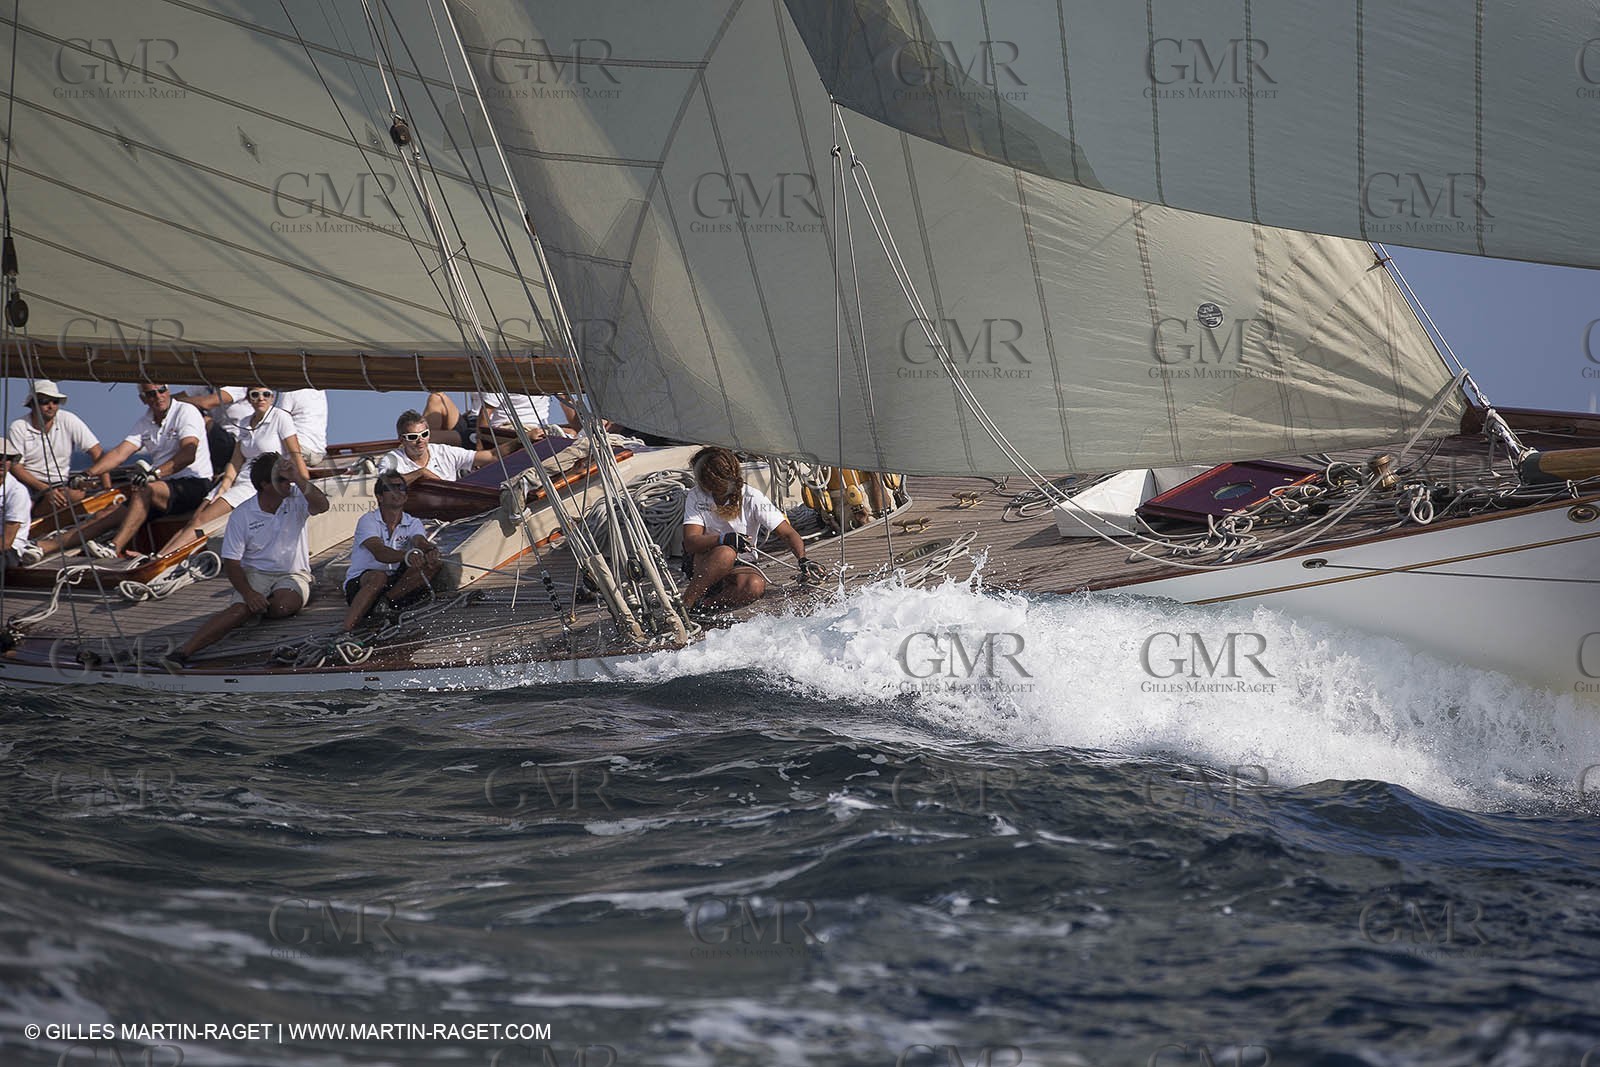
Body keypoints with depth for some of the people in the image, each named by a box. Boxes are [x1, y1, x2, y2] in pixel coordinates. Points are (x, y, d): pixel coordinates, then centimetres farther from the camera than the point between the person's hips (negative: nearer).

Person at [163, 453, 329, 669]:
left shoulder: (296, 500, -2)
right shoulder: (241, 516, -5)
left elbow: (322, 506, -24)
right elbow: (231, 562, -4)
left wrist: (299, 479, -33)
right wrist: (247, 592, -19)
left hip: (293, 575, 1)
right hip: (255, 573, -1)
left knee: (284, 606, -34)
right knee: (239, 608, -30)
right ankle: (182, 653, -42)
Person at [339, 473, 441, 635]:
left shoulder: (413, 523, 7)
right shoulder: (368, 521, -8)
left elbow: (420, 542, -16)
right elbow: (379, 552, -27)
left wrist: (431, 550, -43)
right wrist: (408, 555, -48)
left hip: (394, 585, 4)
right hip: (358, 584, -4)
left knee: (432, 564, -18)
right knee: (378, 577, -40)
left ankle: (387, 601, -22)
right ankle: (346, 632, -40)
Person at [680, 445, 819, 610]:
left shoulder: (752, 498, -14)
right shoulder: (696, 496, -11)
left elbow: (789, 534, -16)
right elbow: (690, 543, -22)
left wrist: (803, 561, -36)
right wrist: (724, 539, -40)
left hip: (739, 567, 1)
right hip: (700, 564, -1)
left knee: (756, 585, -33)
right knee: (726, 553, -36)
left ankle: (706, 604, -23)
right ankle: (685, 603, -25)